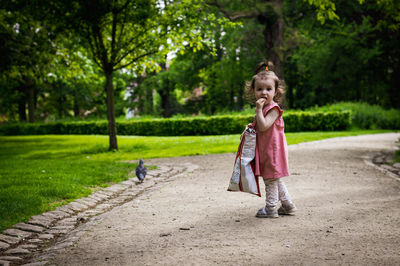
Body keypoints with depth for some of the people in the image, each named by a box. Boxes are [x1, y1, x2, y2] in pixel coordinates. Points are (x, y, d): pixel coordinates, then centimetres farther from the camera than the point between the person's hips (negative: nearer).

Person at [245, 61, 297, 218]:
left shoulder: (273, 108, -17)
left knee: (270, 179, -1)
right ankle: (288, 205, 28)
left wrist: (258, 110, -26)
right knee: (275, 179, 18)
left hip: (272, 149, -10)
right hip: (265, 149, 10)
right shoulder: (264, 108, 12)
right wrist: (252, 127, 7)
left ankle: (270, 209, 9)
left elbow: (263, 126, -28)